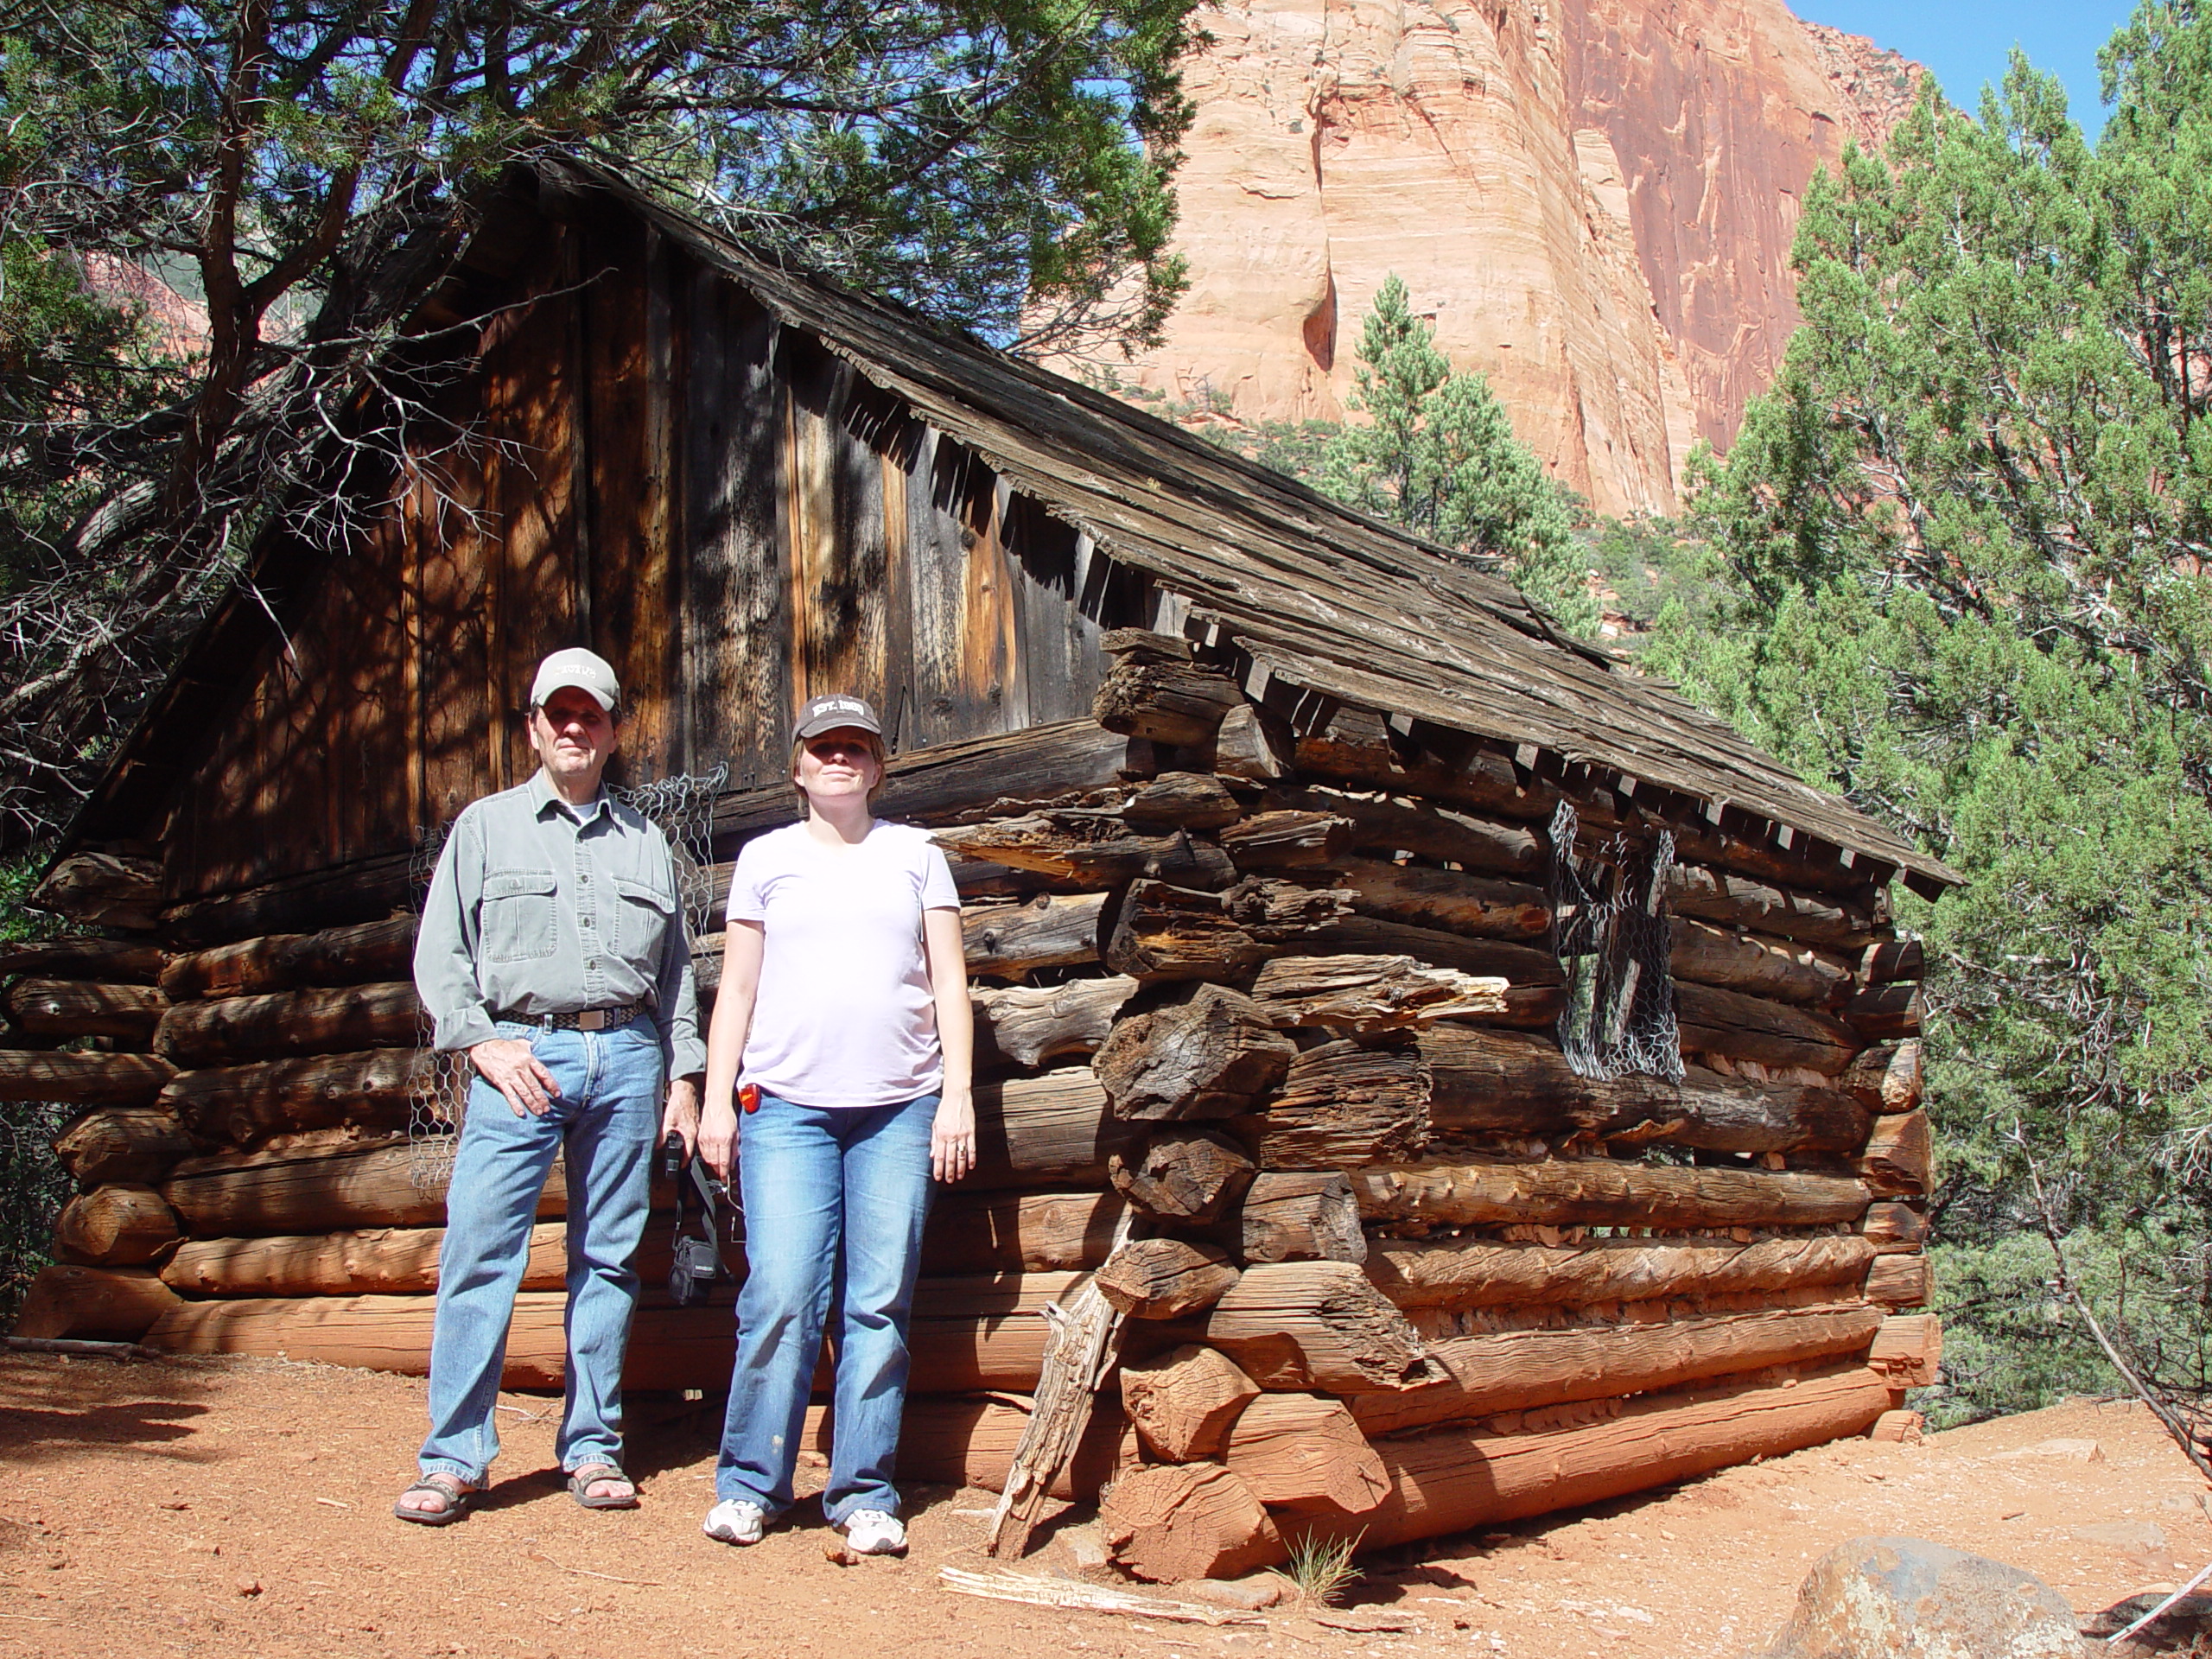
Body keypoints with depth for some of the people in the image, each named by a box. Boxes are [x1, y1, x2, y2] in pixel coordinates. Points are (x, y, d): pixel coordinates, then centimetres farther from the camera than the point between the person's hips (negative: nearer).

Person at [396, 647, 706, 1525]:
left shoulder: (646, 842, 18)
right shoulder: (485, 826, 12)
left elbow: (677, 968, 18)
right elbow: (439, 954, 7)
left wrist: (684, 1075, 10)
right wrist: (483, 1043, -7)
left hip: (628, 1057, 2)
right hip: (522, 1052, -2)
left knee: (607, 1258, 4)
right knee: (481, 1254, -9)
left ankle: (593, 1448, 11)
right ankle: (454, 1458, -3)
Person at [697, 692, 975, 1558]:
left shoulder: (915, 854, 13)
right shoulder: (766, 858, 13)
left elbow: (948, 981, 10)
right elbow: (737, 989, 12)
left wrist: (958, 1094, 1)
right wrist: (715, 1099, 5)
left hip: (900, 1110, 1)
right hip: (786, 1107, 0)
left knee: (880, 1306, -1)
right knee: (781, 1298, -8)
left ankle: (864, 1493, 7)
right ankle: (749, 1484, 6)